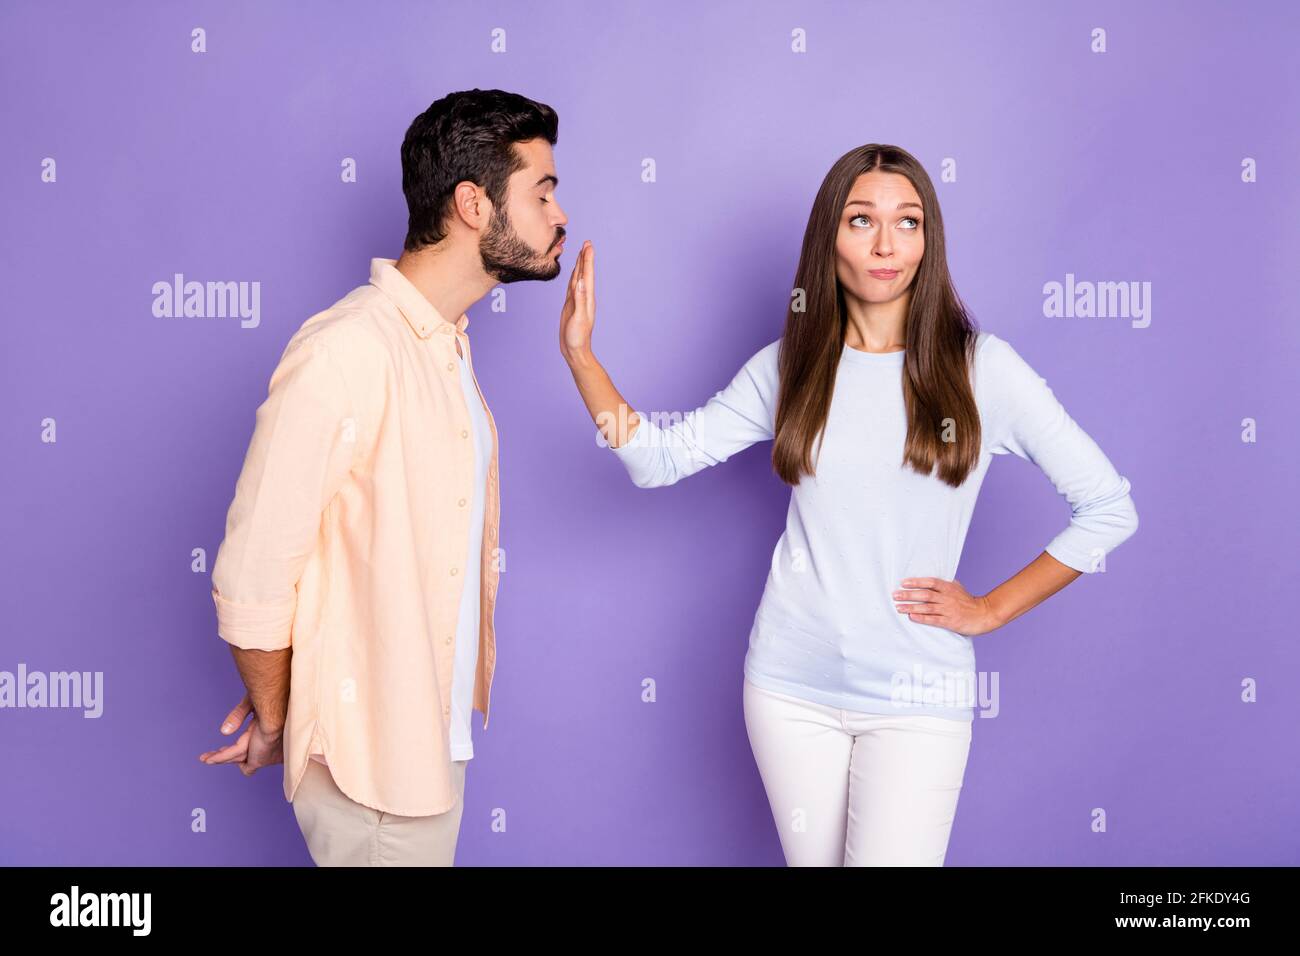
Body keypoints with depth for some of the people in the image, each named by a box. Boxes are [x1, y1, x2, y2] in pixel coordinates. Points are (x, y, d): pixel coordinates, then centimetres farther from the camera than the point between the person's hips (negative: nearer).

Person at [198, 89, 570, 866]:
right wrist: (275, 727, -6)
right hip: (370, 766, -8)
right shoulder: (345, 351, -21)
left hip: (437, 741, 8)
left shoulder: (449, 345, 8)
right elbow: (251, 581, -20)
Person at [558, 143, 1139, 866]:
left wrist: (991, 610, -3)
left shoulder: (980, 366, -6)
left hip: (918, 697, -2)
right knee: (813, 859, 15)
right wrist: (580, 352, -8)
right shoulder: (790, 366, 3)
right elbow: (658, 458, 3)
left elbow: (1109, 508, -2)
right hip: (792, 683, 3)